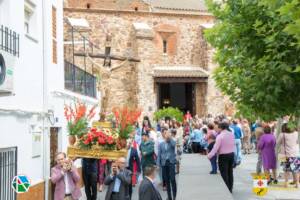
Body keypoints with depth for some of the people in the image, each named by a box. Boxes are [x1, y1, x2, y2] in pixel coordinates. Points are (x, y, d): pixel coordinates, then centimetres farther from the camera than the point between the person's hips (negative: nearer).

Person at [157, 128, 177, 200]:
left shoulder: (172, 142, 4)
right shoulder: (161, 144, 11)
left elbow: (173, 145, -22)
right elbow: (159, 154, 9)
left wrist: (170, 137, -16)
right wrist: (158, 164, 1)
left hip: (171, 162, -3)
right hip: (164, 163, 3)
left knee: (172, 179, -10)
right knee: (166, 180, 5)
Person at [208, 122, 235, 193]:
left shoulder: (220, 136, -16)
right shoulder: (232, 134, 3)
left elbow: (216, 147, -19)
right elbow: (233, 144, 6)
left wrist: (210, 155, -16)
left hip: (223, 156, -6)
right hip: (231, 154, 6)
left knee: (224, 173, 1)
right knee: (230, 172, 15)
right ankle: (230, 189, 24)